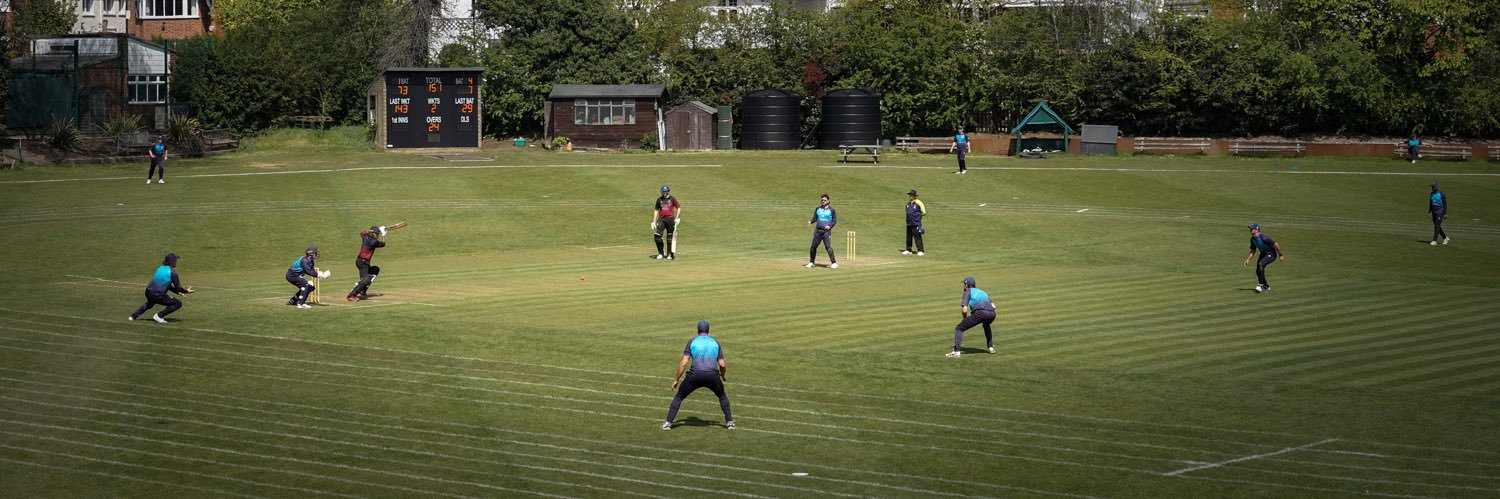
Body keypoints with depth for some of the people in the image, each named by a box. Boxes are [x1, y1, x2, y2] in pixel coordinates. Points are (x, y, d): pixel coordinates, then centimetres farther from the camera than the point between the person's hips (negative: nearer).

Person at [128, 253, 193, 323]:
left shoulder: (160, 268, 16)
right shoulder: (172, 272, -8)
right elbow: (178, 287, -5)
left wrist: (178, 292, 27)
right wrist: (186, 291, 13)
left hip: (148, 292, 8)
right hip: (158, 295, -8)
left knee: (150, 303, 42)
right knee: (178, 304, 2)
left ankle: (134, 315, 32)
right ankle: (159, 316, -2)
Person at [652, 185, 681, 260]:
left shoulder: (672, 199, 2)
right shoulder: (659, 200, 10)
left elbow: (679, 208, 5)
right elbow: (656, 210, 14)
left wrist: (677, 218, -6)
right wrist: (654, 221, 8)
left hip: (670, 219, -2)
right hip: (661, 219, 2)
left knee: (670, 237, 2)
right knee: (657, 235, -11)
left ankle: (669, 254, 11)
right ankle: (660, 253, 1)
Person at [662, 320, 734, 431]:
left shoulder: (692, 342, 10)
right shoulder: (715, 343, 15)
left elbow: (683, 363, 2)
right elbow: (722, 365, 11)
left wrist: (676, 380, 8)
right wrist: (722, 376, 31)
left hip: (695, 376, -1)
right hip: (712, 376, 1)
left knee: (679, 397, 15)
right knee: (722, 396, 28)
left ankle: (668, 423, 4)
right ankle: (729, 422, 18)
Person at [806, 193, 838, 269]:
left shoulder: (831, 210, 2)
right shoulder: (817, 209, 12)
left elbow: (834, 220, 4)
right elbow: (815, 218, 16)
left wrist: (830, 226, -13)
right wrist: (811, 222, -5)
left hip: (827, 231, -4)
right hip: (818, 230, 4)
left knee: (828, 246, -16)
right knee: (813, 246, 5)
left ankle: (834, 263, -11)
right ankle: (811, 262, 20)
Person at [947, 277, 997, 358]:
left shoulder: (968, 291, 17)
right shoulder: (982, 291, 36)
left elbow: (964, 310, 4)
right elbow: (993, 306, 24)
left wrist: (965, 319, 22)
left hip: (980, 313, -6)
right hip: (992, 313, 6)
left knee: (959, 328, 4)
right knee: (986, 325, 42)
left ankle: (956, 351, -10)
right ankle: (991, 347, 35)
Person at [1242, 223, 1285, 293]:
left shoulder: (1263, 238, -30)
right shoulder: (1252, 239, -4)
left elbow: (1276, 245, -25)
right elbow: (1253, 251, 11)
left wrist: (1281, 255, -17)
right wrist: (1248, 259, 0)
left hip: (1271, 254, -9)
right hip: (1263, 254, 9)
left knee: (1260, 264, -31)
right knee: (1258, 271, 7)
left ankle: (1261, 284, -24)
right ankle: (1266, 287, 28)